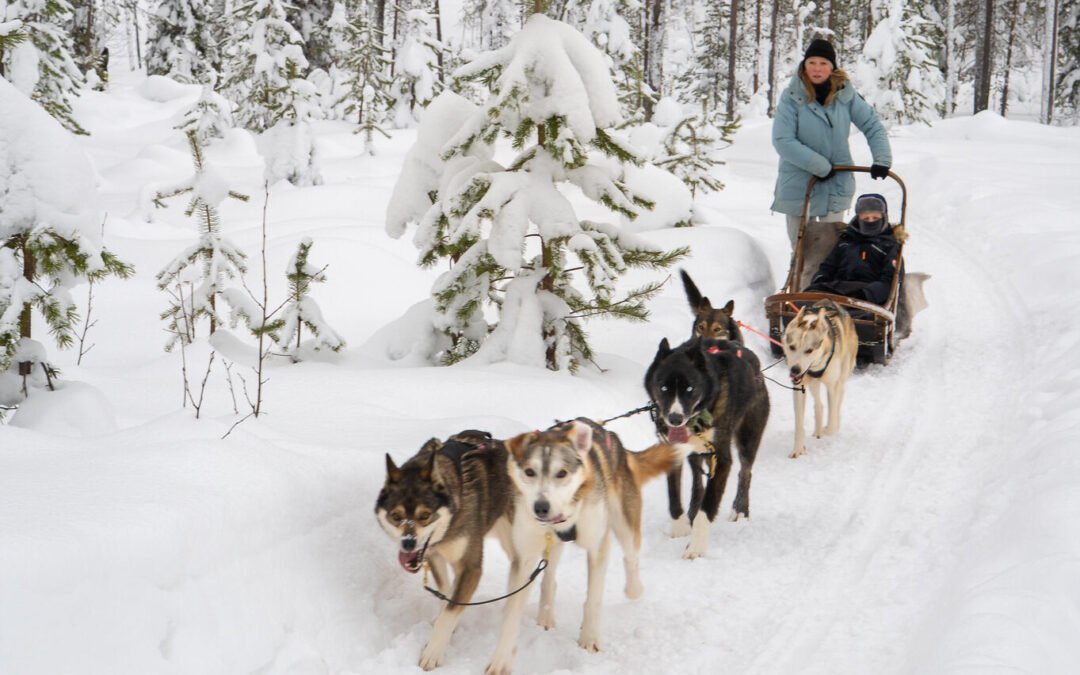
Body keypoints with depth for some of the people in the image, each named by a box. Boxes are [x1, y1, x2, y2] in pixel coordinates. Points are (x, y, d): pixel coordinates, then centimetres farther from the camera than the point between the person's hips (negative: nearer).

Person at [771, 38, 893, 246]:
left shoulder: (845, 94, -5)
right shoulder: (792, 97, -13)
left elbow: (872, 125, 1)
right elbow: (783, 141, -19)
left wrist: (882, 159, -14)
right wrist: (820, 166, -19)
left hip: (837, 185, 2)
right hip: (798, 185, -2)